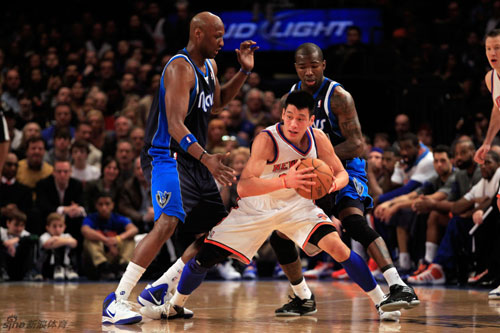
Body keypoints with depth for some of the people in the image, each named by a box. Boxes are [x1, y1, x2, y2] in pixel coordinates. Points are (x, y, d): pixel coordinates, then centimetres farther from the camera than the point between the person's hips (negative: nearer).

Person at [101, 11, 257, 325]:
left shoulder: (209, 66, 12)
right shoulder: (181, 68, -17)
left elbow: (217, 101, 33)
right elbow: (175, 124, -28)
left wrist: (245, 71, 17)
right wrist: (206, 157, -42)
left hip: (195, 160, 10)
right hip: (167, 156, -10)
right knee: (168, 223, -29)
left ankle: (160, 288, 16)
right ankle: (116, 302, -28)